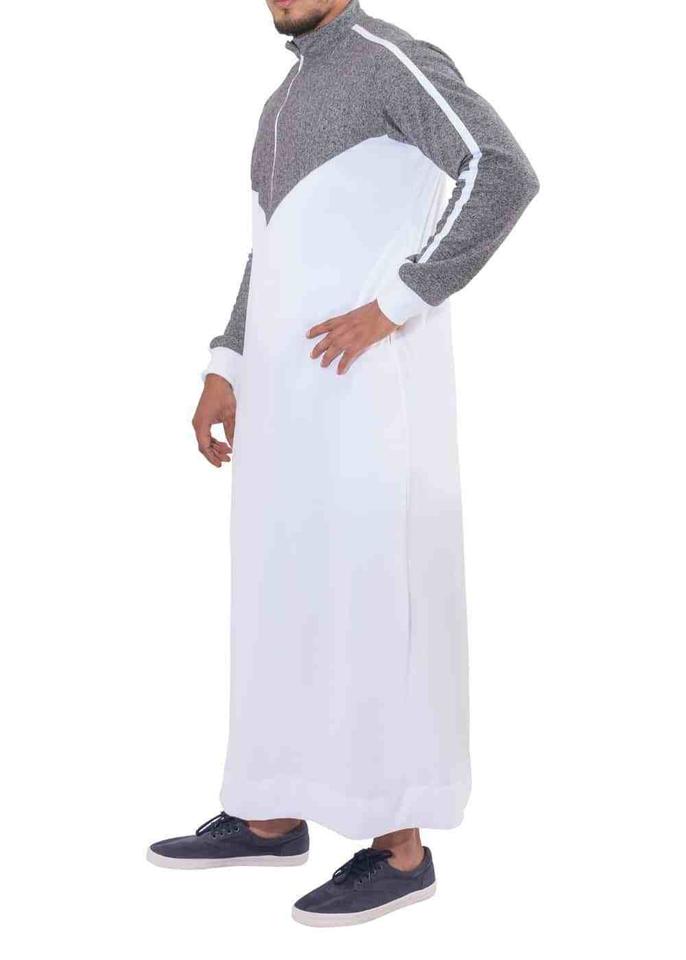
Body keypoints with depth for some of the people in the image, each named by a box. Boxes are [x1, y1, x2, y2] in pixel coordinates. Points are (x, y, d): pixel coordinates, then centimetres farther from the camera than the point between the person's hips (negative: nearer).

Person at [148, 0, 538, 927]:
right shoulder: (288, 107, 22)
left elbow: (504, 176, -22)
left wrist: (391, 306, -22)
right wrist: (225, 373, 15)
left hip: (374, 381, -9)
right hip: (297, 388, 9)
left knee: (374, 597, -7)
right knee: (284, 587, 10)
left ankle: (400, 844, 4)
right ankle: (276, 814, 20)